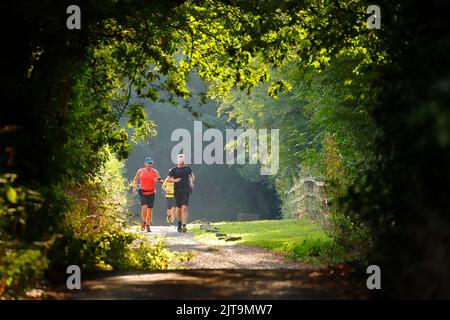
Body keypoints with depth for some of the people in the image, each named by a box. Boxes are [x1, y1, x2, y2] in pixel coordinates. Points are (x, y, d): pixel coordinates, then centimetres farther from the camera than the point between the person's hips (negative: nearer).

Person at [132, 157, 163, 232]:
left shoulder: (155, 172, 2)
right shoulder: (140, 171, 1)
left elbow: (160, 180, -4)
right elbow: (135, 180, 12)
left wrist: (159, 180, -27)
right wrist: (135, 187, -4)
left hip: (151, 193, 1)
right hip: (143, 192, -1)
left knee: (149, 210, 2)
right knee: (144, 207, -20)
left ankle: (148, 226, 14)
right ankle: (144, 222, 3)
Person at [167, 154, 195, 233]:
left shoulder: (187, 168, 9)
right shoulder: (174, 169, 3)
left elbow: (192, 176, 26)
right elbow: (168, 179, 3)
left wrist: (192, 182, 7)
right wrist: (175, 180, -14)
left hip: (186, 191, 0)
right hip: (177, 191, 0)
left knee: (184, 208, -14)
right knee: (179, 208, 10)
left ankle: (184, 226, -20)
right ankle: (179, 224, 34)